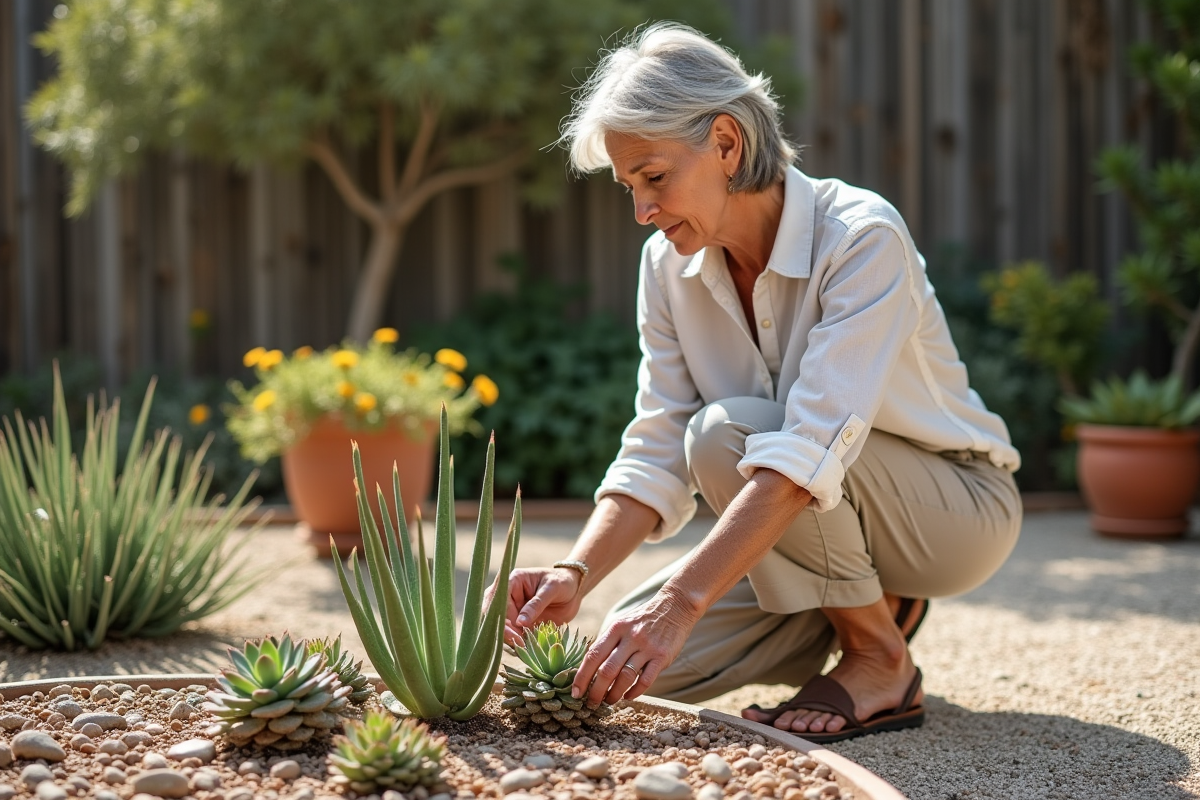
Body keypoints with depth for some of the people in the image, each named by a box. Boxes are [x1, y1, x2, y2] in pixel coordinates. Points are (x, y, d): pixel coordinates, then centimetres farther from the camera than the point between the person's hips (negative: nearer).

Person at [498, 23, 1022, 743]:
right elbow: (656, 455, -10)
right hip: (803, 522, 6)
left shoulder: (862, 237, -27)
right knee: (636, 656, -13)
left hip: (960, 511, -6)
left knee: (727, 432, -31)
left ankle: (883, 664, -11)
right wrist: (575, 575, -28)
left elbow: (810, 449, -37)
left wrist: (680, 601, -45)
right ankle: (871, 604, 9)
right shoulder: (669, 264, -6)